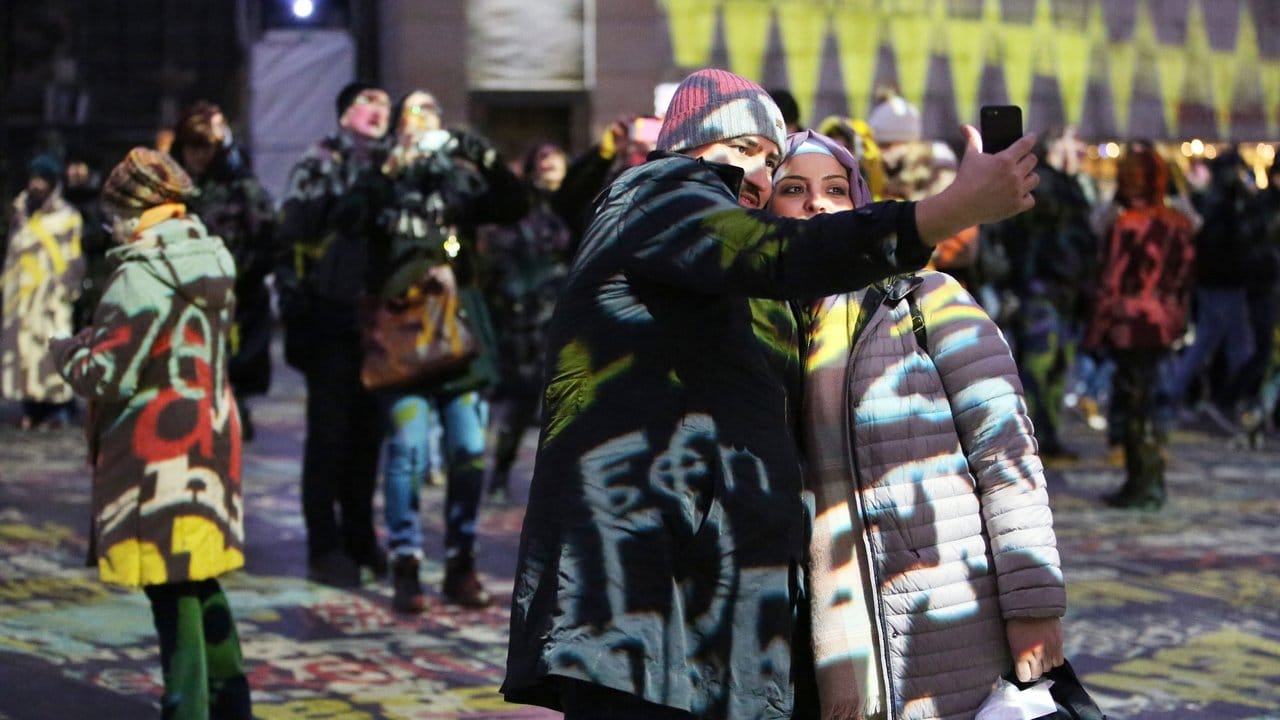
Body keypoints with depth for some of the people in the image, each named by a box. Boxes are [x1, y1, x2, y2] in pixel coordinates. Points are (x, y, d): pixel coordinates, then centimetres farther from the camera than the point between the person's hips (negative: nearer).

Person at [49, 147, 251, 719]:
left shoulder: (141, 276, -18)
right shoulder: (213, 263, 7)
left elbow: (107, 376, -20)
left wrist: (66, 351, 0)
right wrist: (100, 339, 16)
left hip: (156, 454, -8)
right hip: (211, 436, 8)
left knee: (171, 591, -2)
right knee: (201, 583, 18)